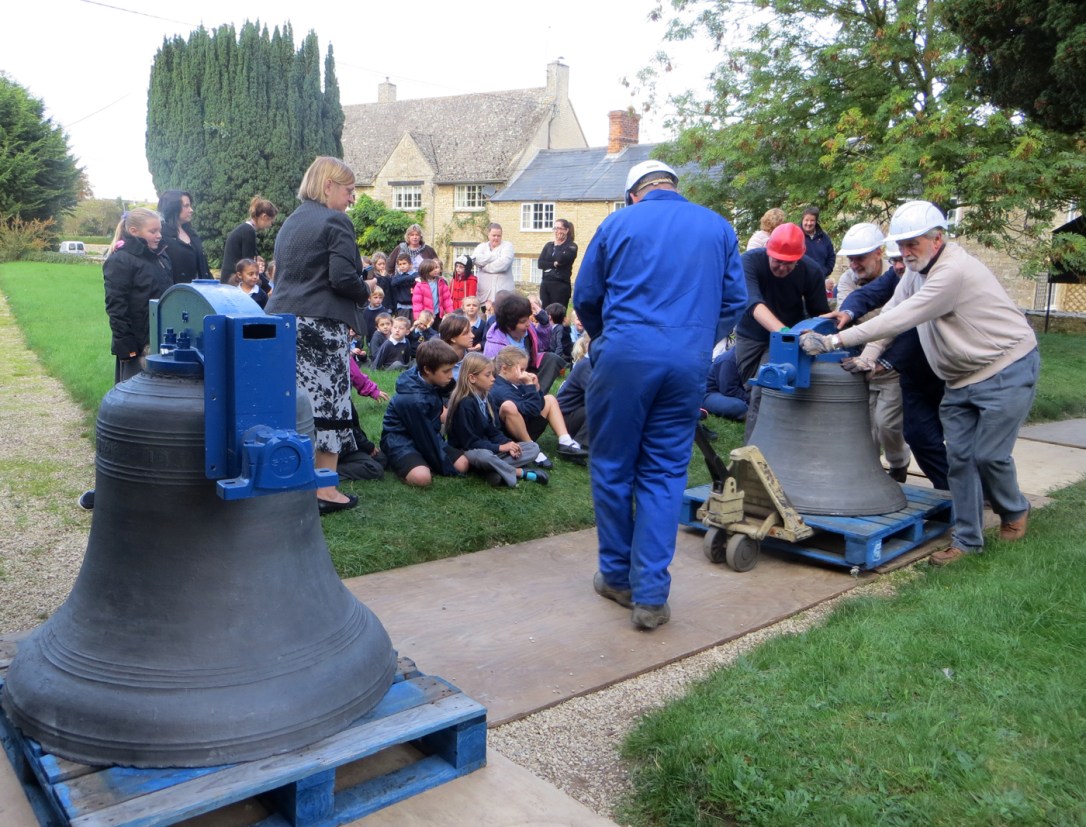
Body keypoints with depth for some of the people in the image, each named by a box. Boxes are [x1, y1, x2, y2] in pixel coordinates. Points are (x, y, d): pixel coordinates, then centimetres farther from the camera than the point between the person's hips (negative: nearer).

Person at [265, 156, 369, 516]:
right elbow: (343, 278, -17)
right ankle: (325, 491, 3)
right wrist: (366, 293, 2)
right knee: (329, 401, -1)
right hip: (321, 323, -8)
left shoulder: (290, 222, 19)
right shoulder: (335, 222, -8)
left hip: (282, 320, 8)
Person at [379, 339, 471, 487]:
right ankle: (397, 462, -5)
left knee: (463, 464, -7)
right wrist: (449, 469, -13)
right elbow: (425, 438, -21)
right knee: (422, 477, -35)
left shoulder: (426, 380, -6)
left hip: (428, 437, 9)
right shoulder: (414, 400, -30)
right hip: (401, 441, -8)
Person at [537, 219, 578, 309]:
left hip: (561, 285, -5)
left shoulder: (571, 246, 1)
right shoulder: (548, 245, 16)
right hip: (545, 284, 5)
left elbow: (561, 259, -16)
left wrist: (557, 245, -1)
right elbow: (540, 263, 5)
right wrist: (554, 264, -10)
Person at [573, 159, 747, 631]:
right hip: (689, 360, 2)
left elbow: (584, 298, 11)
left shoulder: (618, 223, 8)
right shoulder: (718, 227, 13)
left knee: (612, 468, 12)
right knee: (665, 473, 8)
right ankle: (650, 593, 6)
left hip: (625, 355, -2)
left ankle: (617, 577, 24)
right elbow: (734, 301, 13)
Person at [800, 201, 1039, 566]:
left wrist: (833, 341, -34)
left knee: (989, 454, -4)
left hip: (1007, 371, -9)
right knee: (959, 456, 4)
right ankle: (967, 539, 11)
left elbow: (900, 319, -33)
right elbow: (891, 312, 1)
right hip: (962, 378, 9)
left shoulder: (953, 271, -27)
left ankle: (1015, 511, 26)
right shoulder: (918, 269, 4)